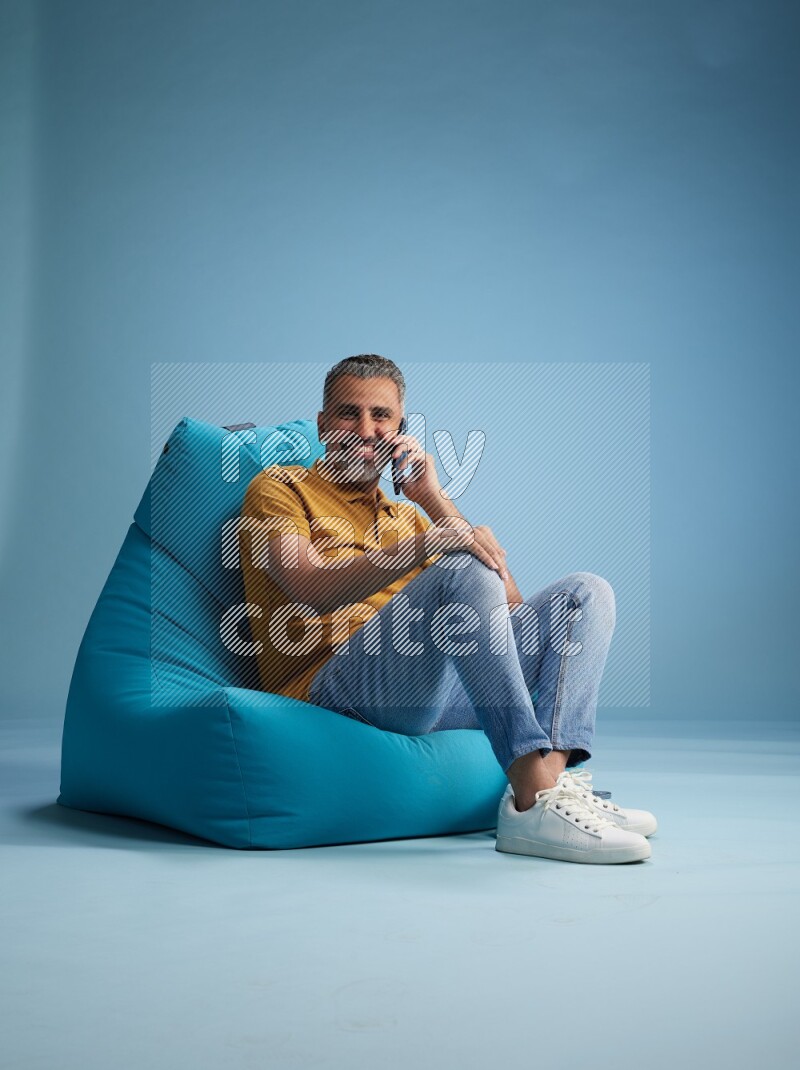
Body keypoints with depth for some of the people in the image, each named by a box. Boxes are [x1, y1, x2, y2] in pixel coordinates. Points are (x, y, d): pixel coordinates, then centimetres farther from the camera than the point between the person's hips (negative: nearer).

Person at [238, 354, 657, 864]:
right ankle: (534, 796, -36)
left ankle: (558, 778, -26)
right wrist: (427, 543, -23)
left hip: (437, 688, 6)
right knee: (464, 571, -29)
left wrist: (434, 499, 9)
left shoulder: (407, 516, 30)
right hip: (335, 684, -6)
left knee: (587, 592, -2)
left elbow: (510, 606, 15)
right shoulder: (280, 487, 13)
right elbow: (314, 589, -10)